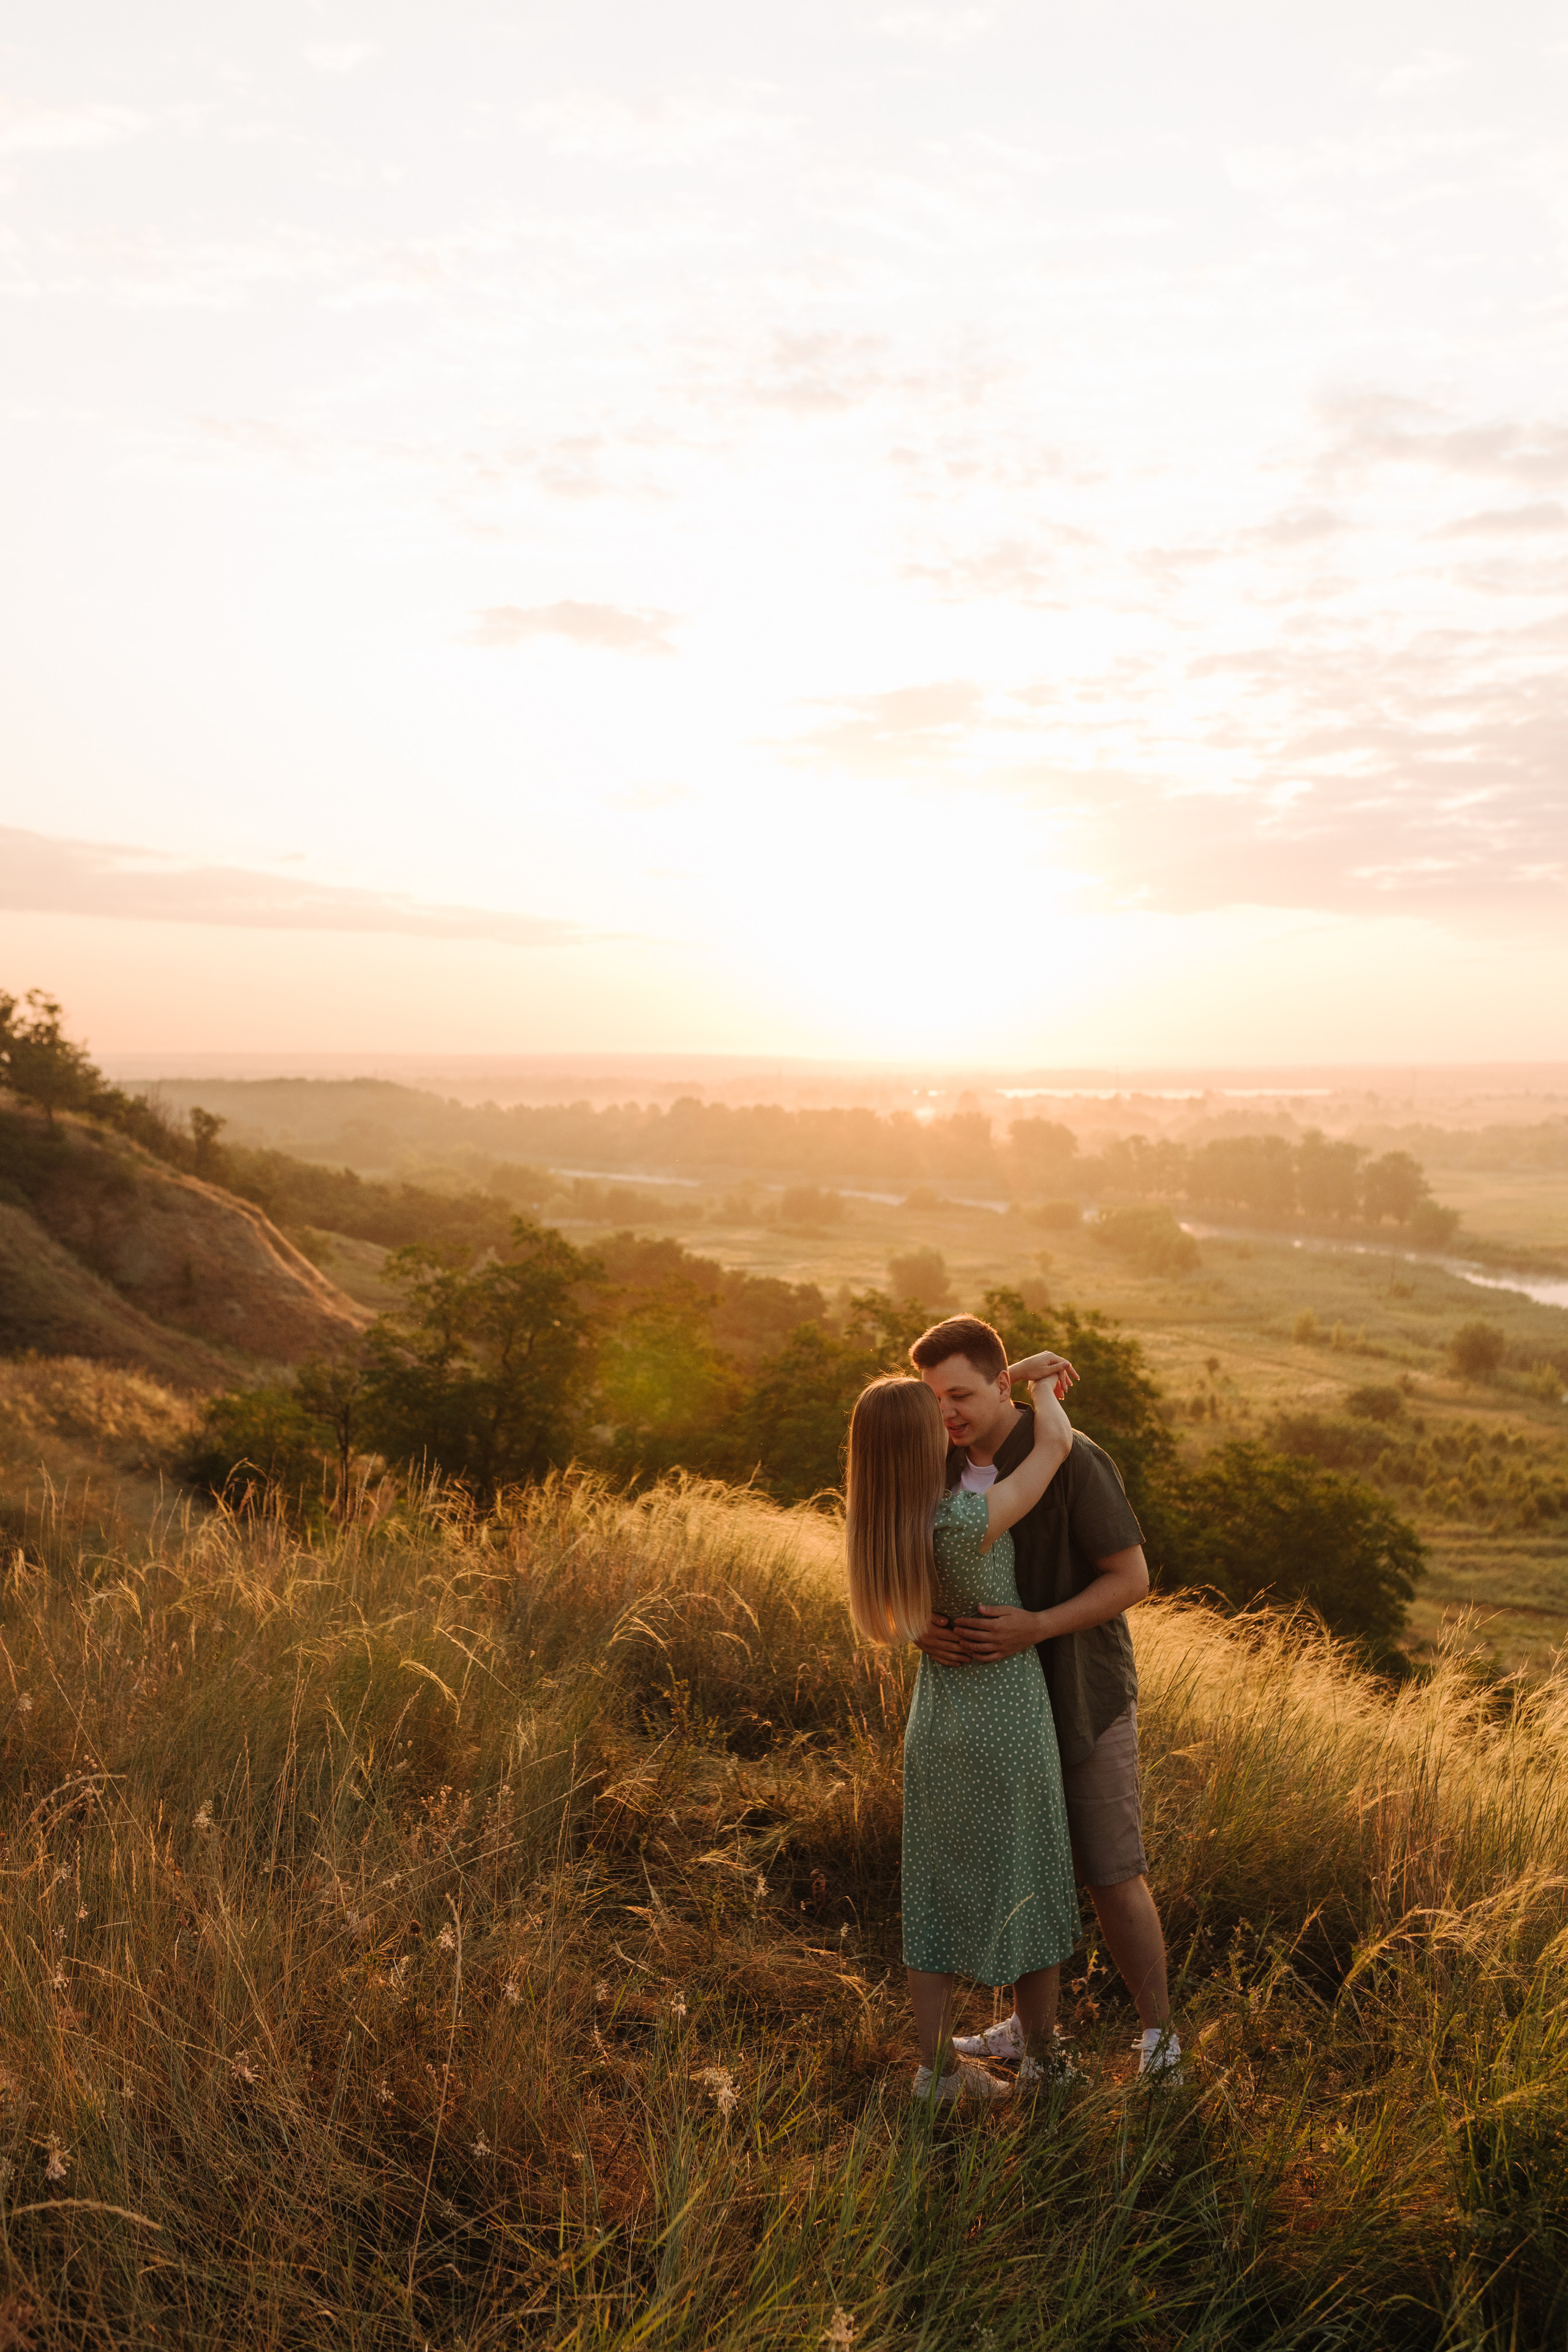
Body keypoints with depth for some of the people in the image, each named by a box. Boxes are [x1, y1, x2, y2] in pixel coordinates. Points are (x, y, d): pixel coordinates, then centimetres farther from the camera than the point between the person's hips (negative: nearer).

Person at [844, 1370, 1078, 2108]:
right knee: (1032, 1889, 14)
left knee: (938, 1894, 16)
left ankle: (936, 2070, 25)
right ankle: (1039, 2060, 30)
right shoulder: (963, 1522, -29)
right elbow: (1056, 1442, -23)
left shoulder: (878, 1523, -7)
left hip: (935, 1729, 6)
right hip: (1008, 1730, -6)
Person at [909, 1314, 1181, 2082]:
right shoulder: (944, 1464, -4)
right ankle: (1030, 2027, 33)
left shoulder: (1073, 1460, -23)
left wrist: (1035, 1627, -32)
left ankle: (1159, 2040, 19)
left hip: (1083, 1696, -6)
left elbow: (1132, 1578, -20)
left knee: (1113, 1877, 1)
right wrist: (921, 1623, -24)